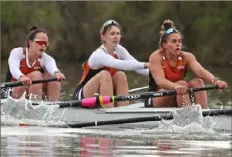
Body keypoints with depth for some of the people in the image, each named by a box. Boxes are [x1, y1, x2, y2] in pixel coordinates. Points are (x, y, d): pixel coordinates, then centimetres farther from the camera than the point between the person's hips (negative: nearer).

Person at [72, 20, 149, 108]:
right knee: (104, 75, -30)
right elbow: (121, 65, -41)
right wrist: (145, 65, -46)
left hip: (100, 98, 7)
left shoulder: (118, 50, -1)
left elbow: (137, 67, -9)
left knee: (120, 75, -15)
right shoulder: (99, 55, -24)